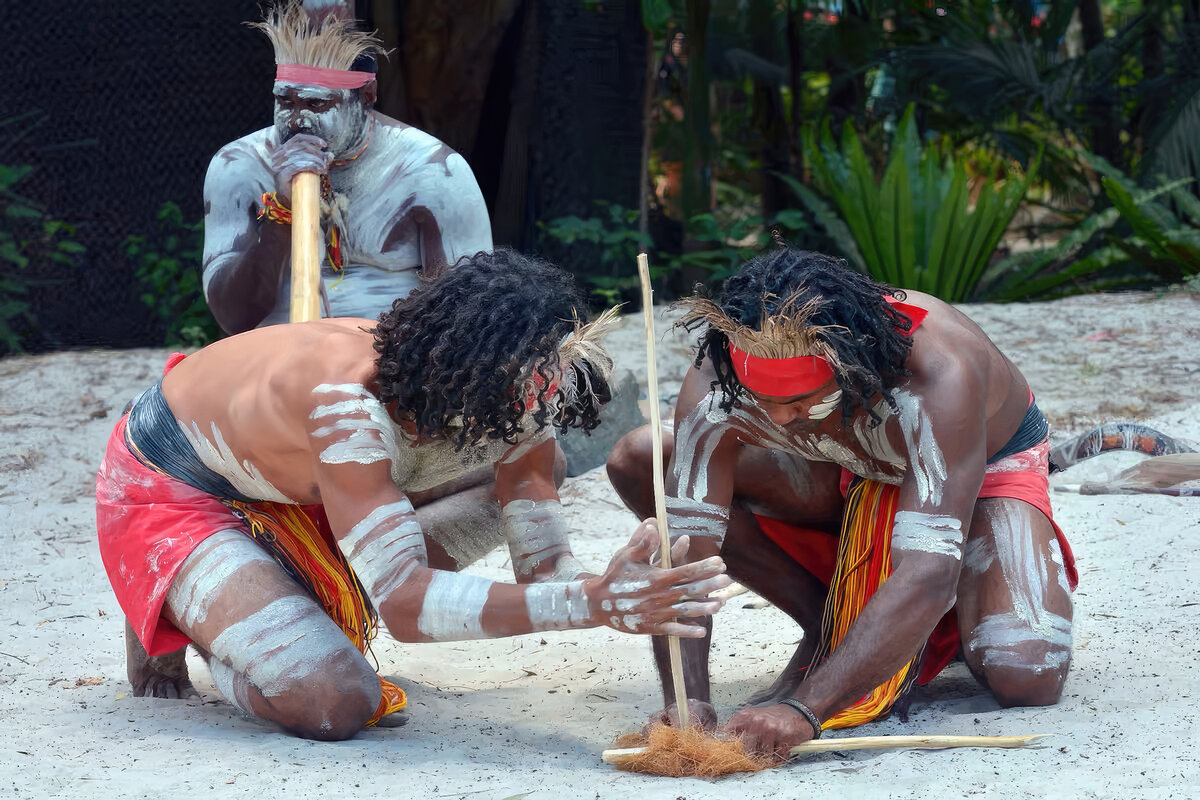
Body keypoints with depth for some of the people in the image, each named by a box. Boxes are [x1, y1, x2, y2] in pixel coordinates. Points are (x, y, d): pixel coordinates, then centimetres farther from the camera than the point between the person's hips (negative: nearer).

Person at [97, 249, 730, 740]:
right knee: (336, 704, -28)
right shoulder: (349, 398, -41)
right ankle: (170, 624, 3)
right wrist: (595, 603, -55)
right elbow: (404, 604, -46)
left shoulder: (516, 409, -19)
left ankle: (287, 602, 2)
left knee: (530, 473, -1)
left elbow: (545, 568, -19)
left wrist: (622, 589, -44)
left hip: (284, 487, 8)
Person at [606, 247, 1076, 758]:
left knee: (1025, 679, -32)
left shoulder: (938, 377, -44)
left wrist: (803, 710, -58)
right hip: (850, 479, 4)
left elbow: (928, 578, -49)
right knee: (638, 460, -17)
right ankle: (828, 629, -3)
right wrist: (686, 699, -48)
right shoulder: (716, 386, -32)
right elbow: (683, 552, -32)